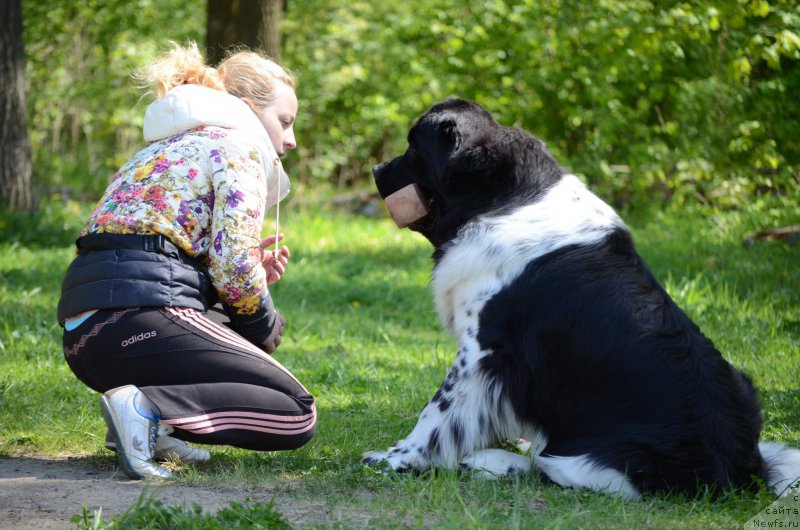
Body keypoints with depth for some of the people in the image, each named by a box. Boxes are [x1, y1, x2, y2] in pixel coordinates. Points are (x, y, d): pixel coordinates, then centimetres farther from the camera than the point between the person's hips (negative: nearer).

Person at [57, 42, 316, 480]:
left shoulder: (166, 147, 31)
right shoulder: (236, 145, 3)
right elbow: (234, 267, -8)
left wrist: (252, 275, 17)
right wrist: (264, 324, 10)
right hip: (141, 315, -9)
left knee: (260, 323, 31)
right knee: (298, 415, -3)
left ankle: (147, 417, 8)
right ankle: (147, 409, -22)